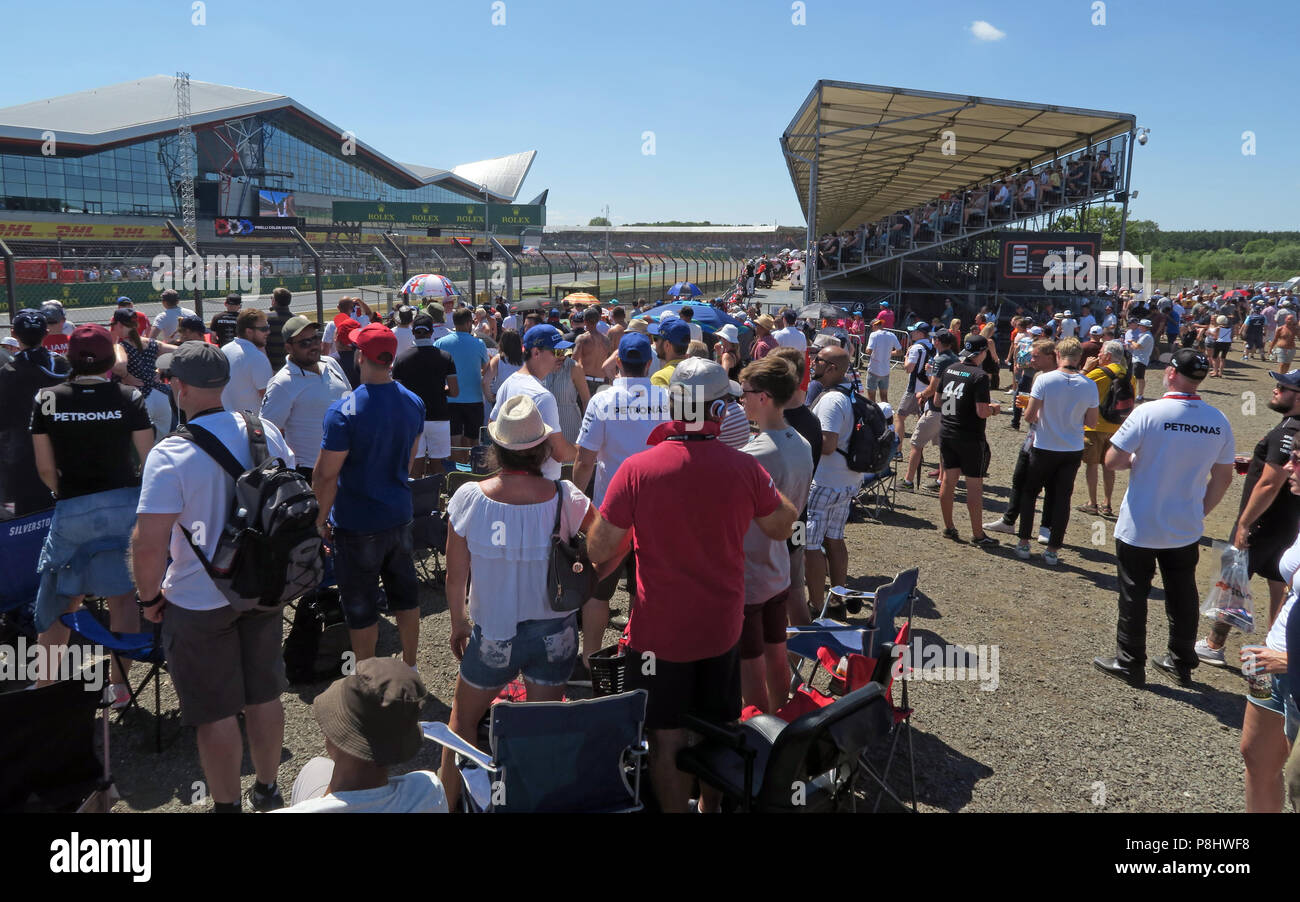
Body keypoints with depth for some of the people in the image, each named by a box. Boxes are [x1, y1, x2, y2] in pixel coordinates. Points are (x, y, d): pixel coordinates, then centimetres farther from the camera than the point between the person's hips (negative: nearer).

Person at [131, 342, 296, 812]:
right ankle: (267, 791, 36)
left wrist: (149, 596, -3)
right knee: (264, 696, 19)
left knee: (216, 711, 10)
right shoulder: (266, 433, -5)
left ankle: (227, 804, 26)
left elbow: (149, 543, -21)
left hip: (200, 602, -5)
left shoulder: (169, 455, -21)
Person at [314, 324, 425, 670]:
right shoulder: (414, 403, -1)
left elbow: (326, 476, -19)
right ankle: (410, 670, 31)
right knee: (404, 592, 18)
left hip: (357, 524, -6)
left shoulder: (343, 413, -22)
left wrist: (322, 517, -4)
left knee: (361, 606, 9)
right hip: (400, 515, 6)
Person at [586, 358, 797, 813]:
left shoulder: (637, 469, -18)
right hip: (722, 626, 3)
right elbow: (781, 527, 4)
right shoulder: (745, 468, -12)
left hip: (660, 630, -3)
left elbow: (598, 551, -13)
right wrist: (792, 503, 22)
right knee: (717, 729, 22)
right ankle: (711, 806, 40)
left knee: (667, 737, 13)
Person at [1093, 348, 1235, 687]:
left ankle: (1130, 663, 19)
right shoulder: (1219, 422, -3)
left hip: (1139, 528, -4)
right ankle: (1182, 662, 31)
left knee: (1134, 596, 9)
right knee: (1183, 596, 18)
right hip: (1186, 529, 4)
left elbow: (1112, 461, -17)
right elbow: (1223, 478, 4)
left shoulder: (1148, 413, -19)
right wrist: (1201, 511, 15)